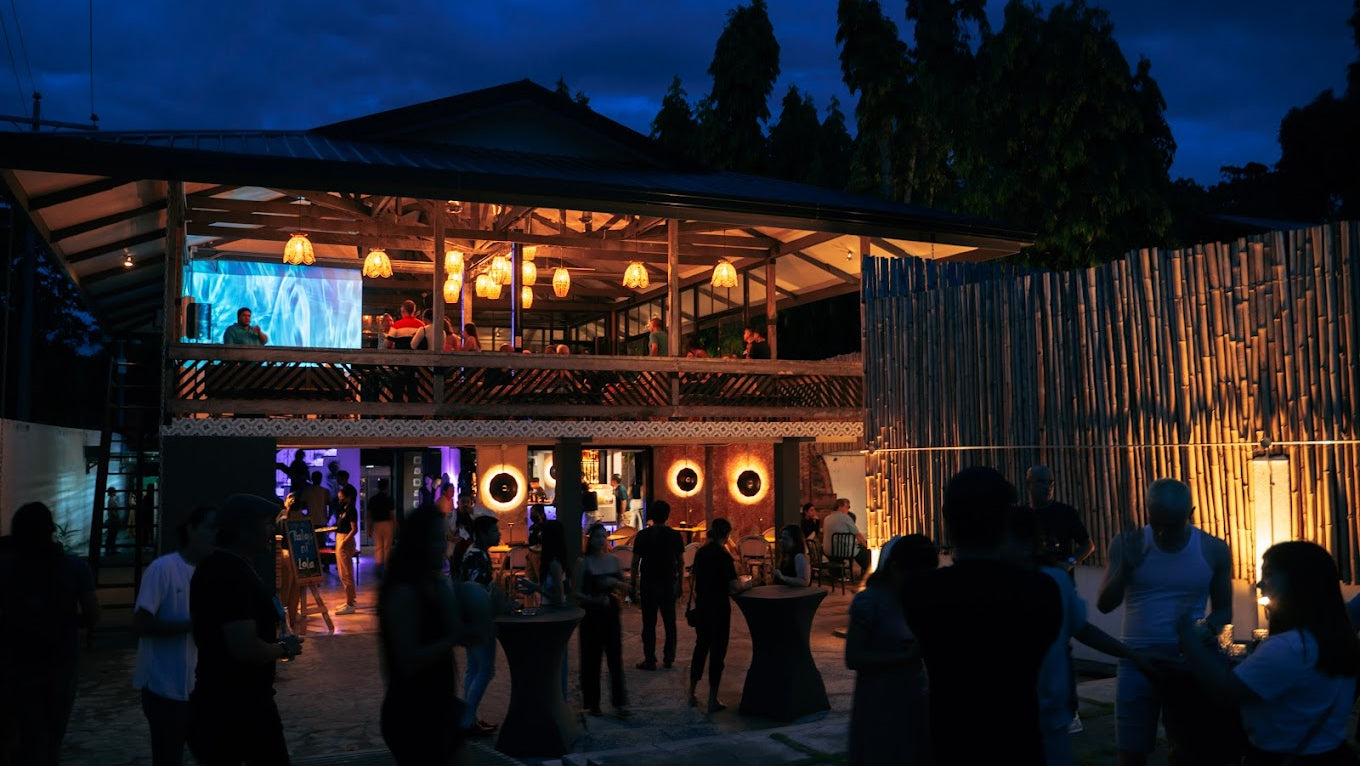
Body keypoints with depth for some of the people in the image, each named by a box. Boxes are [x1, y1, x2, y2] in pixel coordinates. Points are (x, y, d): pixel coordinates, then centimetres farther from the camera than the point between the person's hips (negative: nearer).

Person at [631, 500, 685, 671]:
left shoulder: (642, 536, -6)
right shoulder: (675, 536, -1)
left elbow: (635, 562, -4)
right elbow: (681, 562, 4)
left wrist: (634, 584, 4)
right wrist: (678, 582, 15)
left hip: (648, 584, -2)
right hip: (668, 584, 2)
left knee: (649, 624, 3)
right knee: (669, 622, 12)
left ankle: (649, 660, 5)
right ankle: (668, 658, 16)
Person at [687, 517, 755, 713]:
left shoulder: (700, 552, 4)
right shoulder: (723, 556, -16)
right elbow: (734, 586, -17)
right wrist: (747, 584, 2)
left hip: (701, 606, 6)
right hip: (719, 608, -6)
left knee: (701, 646, 18)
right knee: (718, 651, 3)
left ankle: (692, 693, 25)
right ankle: (713, 700, 6)